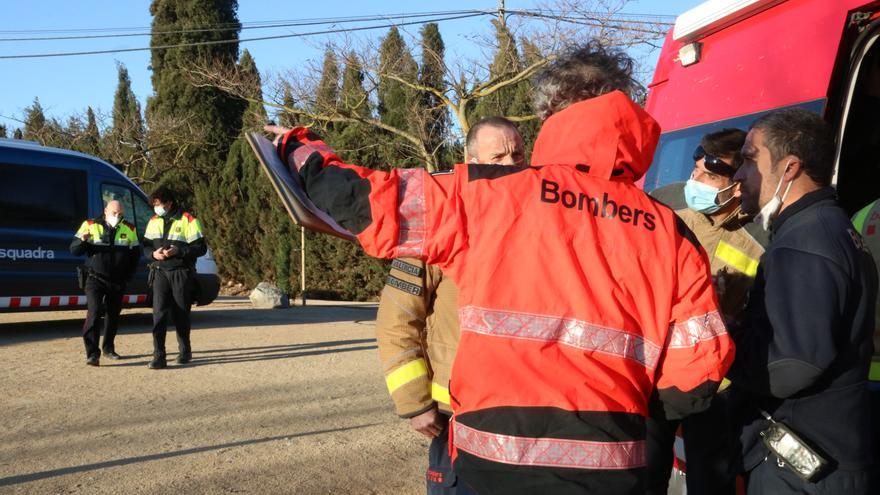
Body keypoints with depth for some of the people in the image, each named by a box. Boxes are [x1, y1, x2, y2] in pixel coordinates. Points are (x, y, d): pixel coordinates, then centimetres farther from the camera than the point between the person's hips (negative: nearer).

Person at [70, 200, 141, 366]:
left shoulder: (129, 229, 6)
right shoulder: (90, 226, -1)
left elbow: (135, 254, 14)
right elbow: (74, 250, 1)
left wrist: (128, 276, 6)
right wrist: (83, 240, -21)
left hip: (118, 282, 3)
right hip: (95, 279, -3)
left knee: (113, 315, 11)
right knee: (94, 313, -15)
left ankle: (108, 348, 26)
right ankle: (92, 353, -18)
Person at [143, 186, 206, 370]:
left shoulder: (188, 220, -7)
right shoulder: (154, 221, 10)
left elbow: (201, 248, -9)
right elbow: (146, 244, 16)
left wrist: (178, 251, -20)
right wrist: (153, 253, -6)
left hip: (181, 273, -4)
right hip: (160, 272, 4)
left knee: (181, 314, 7)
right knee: (159, 313, -7)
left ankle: (185, 351, 25)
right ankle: (159, 356, -8)